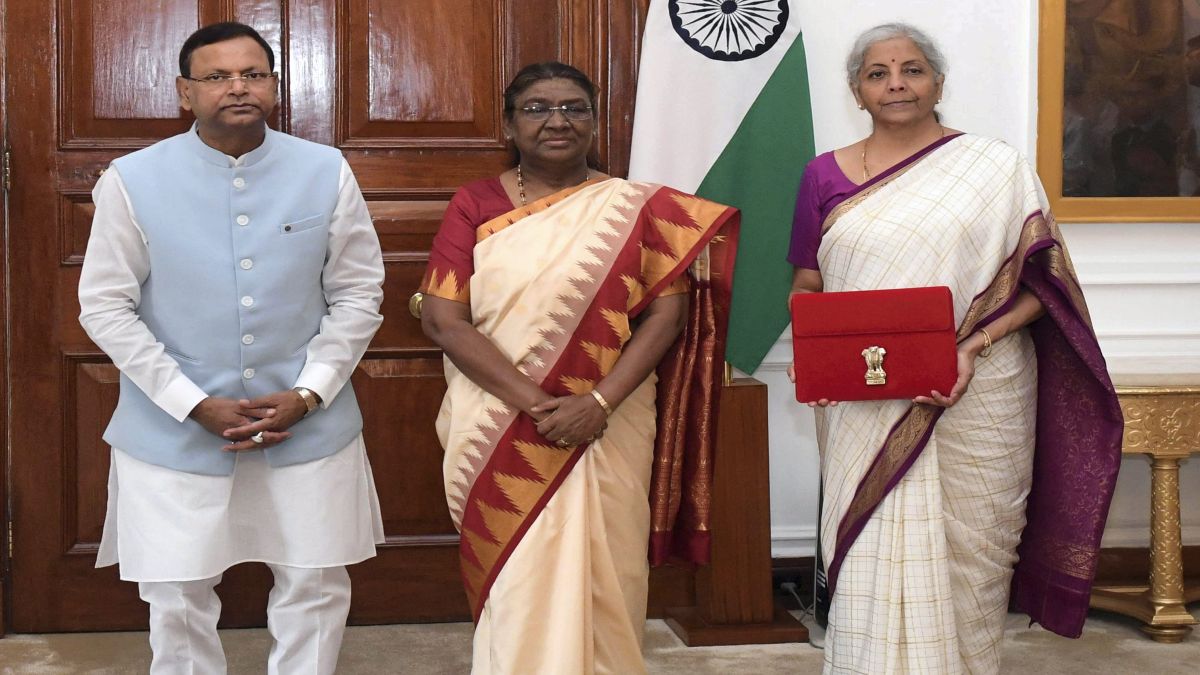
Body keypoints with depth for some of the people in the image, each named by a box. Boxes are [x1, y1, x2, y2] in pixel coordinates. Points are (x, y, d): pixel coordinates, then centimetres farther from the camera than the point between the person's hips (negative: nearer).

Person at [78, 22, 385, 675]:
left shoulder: (326, 172, -3)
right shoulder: (131, 181, -8)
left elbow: (359, 294, 2)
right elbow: (105, 307, -5)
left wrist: (308, 393, -9)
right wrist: (195, 405, -11)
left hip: (309, 423, 1)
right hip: (173, 432, -1)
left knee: (315, 585, 11)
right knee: (178, 596, 9)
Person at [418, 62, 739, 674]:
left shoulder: (638, 208, 3)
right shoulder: (476, 205, 2)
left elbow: (666, 314, -2)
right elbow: (442, 318, -6)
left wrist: (598, 403, -16)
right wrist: (533, 403, -15)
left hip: (606, 432, 0)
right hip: (501, 435, 0)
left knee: (599, 580, 7)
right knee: (516, 585, 4)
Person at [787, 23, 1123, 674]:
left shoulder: (997, 169, 2)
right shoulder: (825, 175, 9)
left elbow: (1037, 280, -1)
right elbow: (807, 286, 12)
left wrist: (974, 346, -16)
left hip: (977, 397, -1)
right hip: (865, 408, 1)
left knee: (966, 554, 4)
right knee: (875, 559, -1)